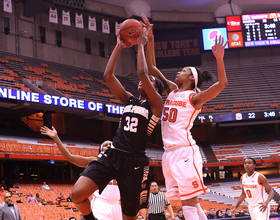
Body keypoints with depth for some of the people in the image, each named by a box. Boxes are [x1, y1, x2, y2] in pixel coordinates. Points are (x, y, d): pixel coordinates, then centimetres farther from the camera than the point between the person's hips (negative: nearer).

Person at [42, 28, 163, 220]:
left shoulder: (156, 104, 0)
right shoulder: (129, 100, 16)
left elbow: (142, 73, -14)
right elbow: (108, 76, 7)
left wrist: (141, 46, -3)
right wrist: (120, 46, 5)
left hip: (134, 162, -4)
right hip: (112, 155, 4)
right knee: (77, 194, -16)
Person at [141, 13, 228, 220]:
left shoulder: (194, 97, -3)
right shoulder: (172, 90, 16)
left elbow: (222, 84, -17)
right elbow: (151, 67, 16)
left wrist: (219, 59, -30)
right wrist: (150, 38, 10)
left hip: (185, 151, -7)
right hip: (169, 152, 7)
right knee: (190, 203, 8)